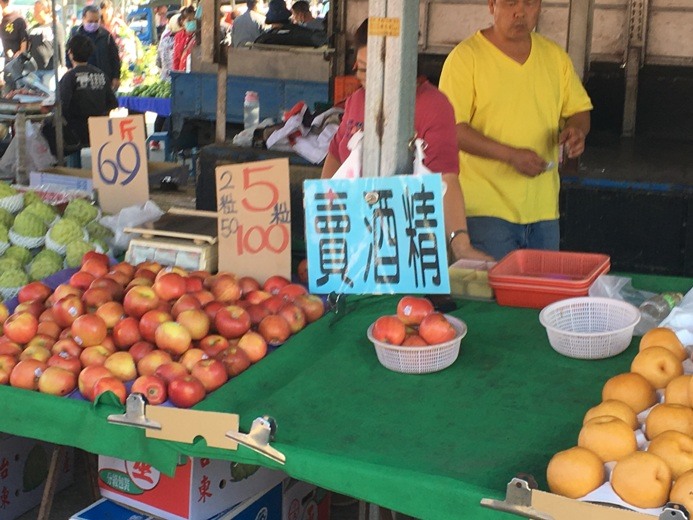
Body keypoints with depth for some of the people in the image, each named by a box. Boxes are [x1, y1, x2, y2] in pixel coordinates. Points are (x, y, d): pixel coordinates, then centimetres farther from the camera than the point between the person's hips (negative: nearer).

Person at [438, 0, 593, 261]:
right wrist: (511, 154, -23)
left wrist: (576, 129, -6)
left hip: (544, 209, 6)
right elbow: (451, 128, -13)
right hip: (486, 209, -5)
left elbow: (579, 110, 19)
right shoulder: (466, 57, -6)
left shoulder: (555, 56, 11)